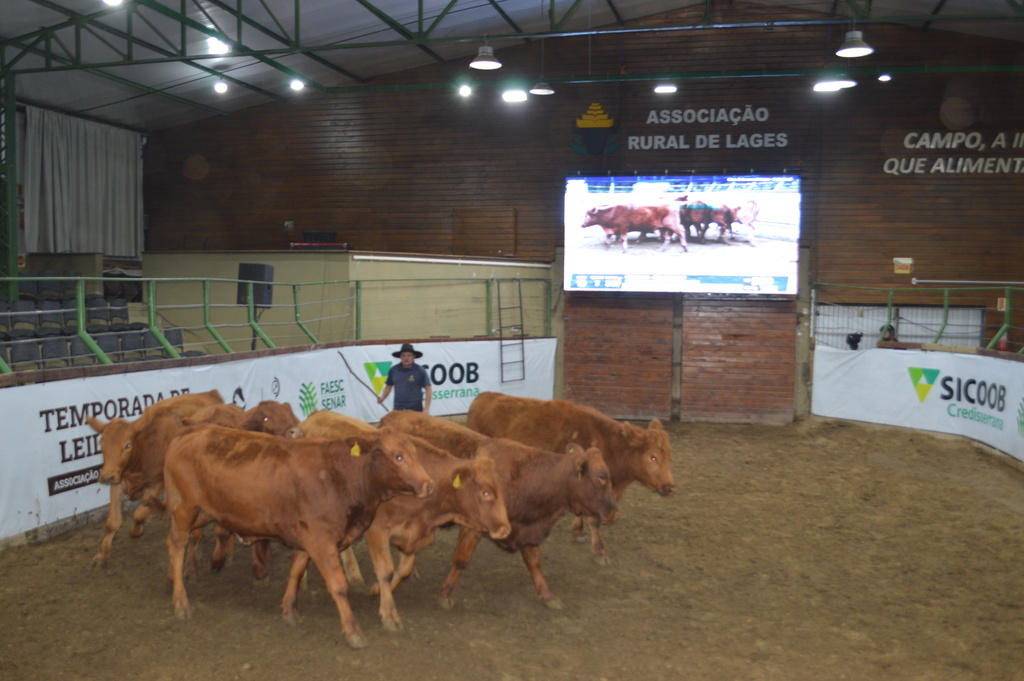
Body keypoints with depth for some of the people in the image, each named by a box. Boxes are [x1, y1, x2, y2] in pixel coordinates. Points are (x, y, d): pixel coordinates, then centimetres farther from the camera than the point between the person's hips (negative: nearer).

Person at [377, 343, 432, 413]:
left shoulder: (420, 371, -5)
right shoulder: (393, 370, 5)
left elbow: (428, 390, -5)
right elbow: (388, 386, 17)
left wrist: (426, 409, -12)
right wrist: (382, 398, -1)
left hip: (415, 410, -3)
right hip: (397, 409, 3)